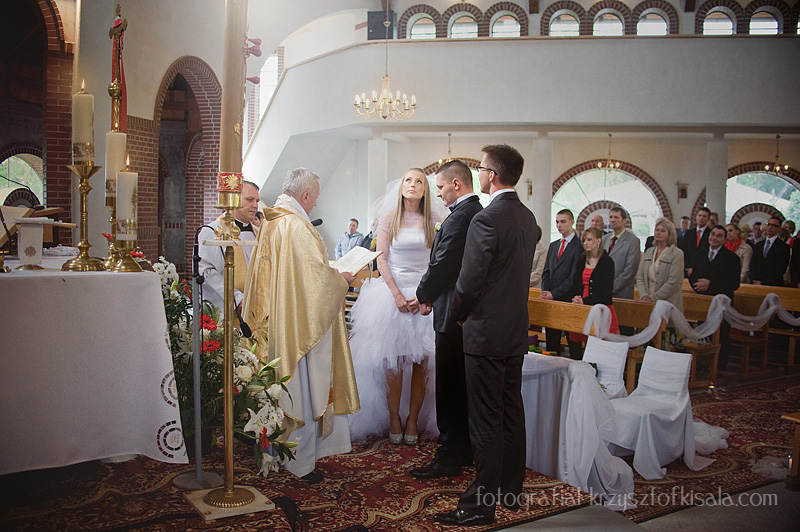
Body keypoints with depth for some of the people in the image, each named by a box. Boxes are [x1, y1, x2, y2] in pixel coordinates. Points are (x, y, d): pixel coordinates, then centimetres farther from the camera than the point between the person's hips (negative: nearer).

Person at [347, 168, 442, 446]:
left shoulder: (432, 222, 7)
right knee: (392, 361, 0)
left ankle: (413, 421, 11)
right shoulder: (389, 218, 5)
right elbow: (381, 259, 0)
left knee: (421, 361, 0)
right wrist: (397, 294, -9)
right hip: (393, 291, -1)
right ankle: (393, 420, 12)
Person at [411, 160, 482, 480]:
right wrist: (432, 295, 11)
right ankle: (465, 450, 31)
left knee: (450, 389, 0)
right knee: (464, 387, 18)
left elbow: (441, 266, -19)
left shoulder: (459, 217, -18)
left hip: (453, 315, -10)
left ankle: (449, 459, 10)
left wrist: (424, 295, -1)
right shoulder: (479, 213, 13)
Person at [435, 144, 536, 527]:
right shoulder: (527, 218, 8)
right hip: (517, 330, 9)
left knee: (486, 421, -1)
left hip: (487, 333, -9)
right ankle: (510, 491, 30)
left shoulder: (486, 219, -19)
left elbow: (469, 281, -18)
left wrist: (458, 314, -1)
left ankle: (481, 504, 10)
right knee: (511, 413, 17)